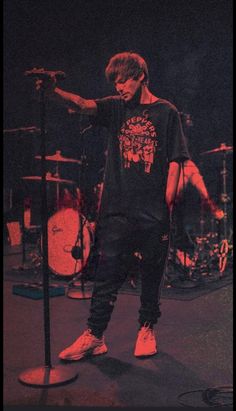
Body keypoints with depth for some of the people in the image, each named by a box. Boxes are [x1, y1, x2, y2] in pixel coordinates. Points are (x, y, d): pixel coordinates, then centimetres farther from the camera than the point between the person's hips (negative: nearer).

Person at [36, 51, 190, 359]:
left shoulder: (166, 112, 3)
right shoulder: (116, 107, 8)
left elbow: (175, 162, 0)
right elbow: (83, 105, -11)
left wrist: (168, 204, -8)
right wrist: (54, 91, -31)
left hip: (154, 212, -1)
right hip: (117, 210, 1)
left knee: (152, 274, 9)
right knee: (108, 274, 2)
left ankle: (147, 329, 26)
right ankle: (94, 336, 9)